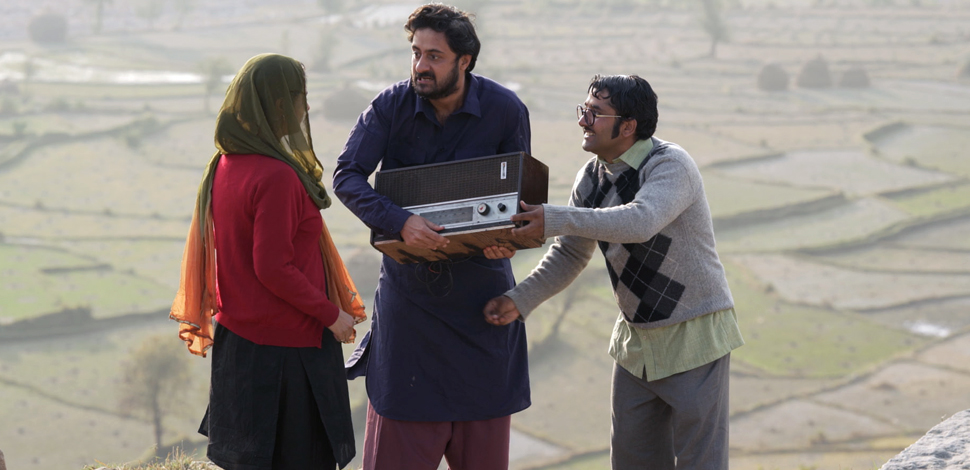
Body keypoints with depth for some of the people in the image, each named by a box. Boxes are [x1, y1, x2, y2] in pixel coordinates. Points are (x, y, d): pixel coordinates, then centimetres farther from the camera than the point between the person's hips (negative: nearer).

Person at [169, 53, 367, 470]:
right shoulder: (277, 177, -21)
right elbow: (273, 268, -23)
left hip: (236, 341, 9)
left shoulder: (222, 167, 5)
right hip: (285, 348, -9)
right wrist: (331, 314, -12)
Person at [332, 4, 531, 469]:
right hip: (408, 282, 0)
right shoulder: (392, 105, -8)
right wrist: (399, 221, -31)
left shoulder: (506, 111, -7)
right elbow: (346, 175, -15)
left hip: (479, 277, 0)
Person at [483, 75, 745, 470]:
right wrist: (520, 299, -9)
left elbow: (640, 222, -39)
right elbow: (569, 255, 6)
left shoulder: (671, 165, -20)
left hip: (694, 334, -7)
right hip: (636, 335, 7)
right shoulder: (591, 177, 2)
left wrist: (554, 219, -41)